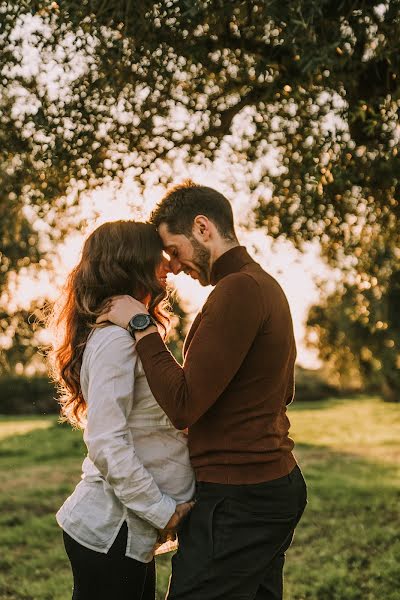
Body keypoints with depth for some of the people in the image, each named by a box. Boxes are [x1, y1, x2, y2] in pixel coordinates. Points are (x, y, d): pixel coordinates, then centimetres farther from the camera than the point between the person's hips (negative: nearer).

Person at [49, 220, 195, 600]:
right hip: (109, 532, -9)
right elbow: (107, 443, -23)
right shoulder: (115, 338, -17)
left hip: (130, 531, 9)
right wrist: (163, 510, -19)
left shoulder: (131, 333, 14)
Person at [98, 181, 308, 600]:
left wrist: (141, 327, -13)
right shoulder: (267, 286, 13)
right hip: (276, 483, 10)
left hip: (237, 501, -10)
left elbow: (183, 406, -22)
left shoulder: (237, 289, -18)